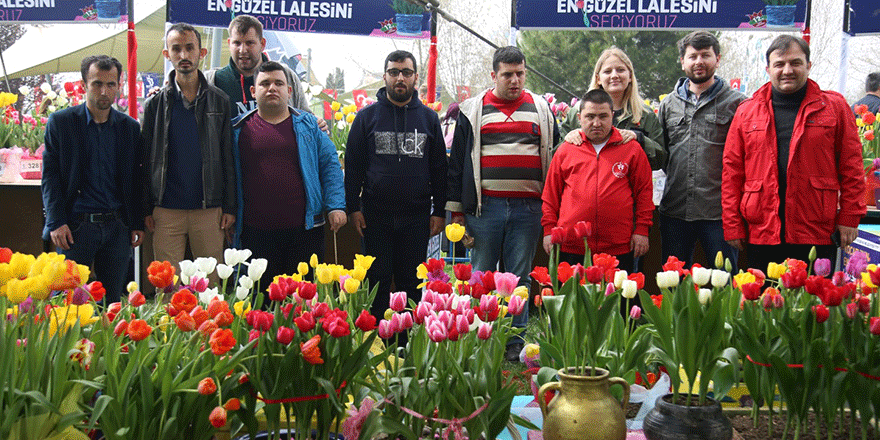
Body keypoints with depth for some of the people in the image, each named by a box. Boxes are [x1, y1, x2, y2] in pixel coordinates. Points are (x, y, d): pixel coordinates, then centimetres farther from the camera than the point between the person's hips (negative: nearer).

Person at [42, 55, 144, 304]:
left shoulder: (130, 127, 9)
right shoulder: (60, 122, 3)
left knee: (112, 302, 7)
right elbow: (50, 175, 1)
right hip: (75, 225, -2)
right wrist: (56, 222, -8)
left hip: (117, 227, 2)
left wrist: (137, 223, 7)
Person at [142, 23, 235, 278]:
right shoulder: (155, 104, 6)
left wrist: (230, 207, 1)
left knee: (211, 281, 5)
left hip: (209, 209, 0)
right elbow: (145, 161, 8)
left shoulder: (219, 101, 6)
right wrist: (146, 209, 1)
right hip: (166, 210, 0)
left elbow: (228, 158, 6)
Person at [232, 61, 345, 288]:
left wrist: (336, 205, -3)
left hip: (305, 227, 0)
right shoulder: (240, 129, 8)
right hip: (256, 230, 0)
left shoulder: (308, 125, 8)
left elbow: (330, 165, 5)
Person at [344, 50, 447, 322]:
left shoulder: (429, 118, 8)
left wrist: (439, 210, 4)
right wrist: (353, 207, -3)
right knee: (377, 281, 6)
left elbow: (439, 168, 9)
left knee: (411, 284, 8)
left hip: (417, 216, 1)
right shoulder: (367, 116, 5)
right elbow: (353, 165, 4)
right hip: (375, 215, -1)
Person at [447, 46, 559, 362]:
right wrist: (455, 208, 4)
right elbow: (457, 161, 8)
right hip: (485, 206, -1)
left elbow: (556, 155, 16)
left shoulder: (541, 109, 11)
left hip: (528, 208, 1)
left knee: (519, 278, 5)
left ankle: (514, 344, 14)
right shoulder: (474, 110, 7)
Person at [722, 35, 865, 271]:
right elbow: (732, 170, 6)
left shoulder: (834, 106, 6)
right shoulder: (747, 111, 9)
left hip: (816, 235, -1)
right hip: (762, 234, 1)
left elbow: (851, 166, 4)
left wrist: (849, 217, -2)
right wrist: (732, 225, 0)